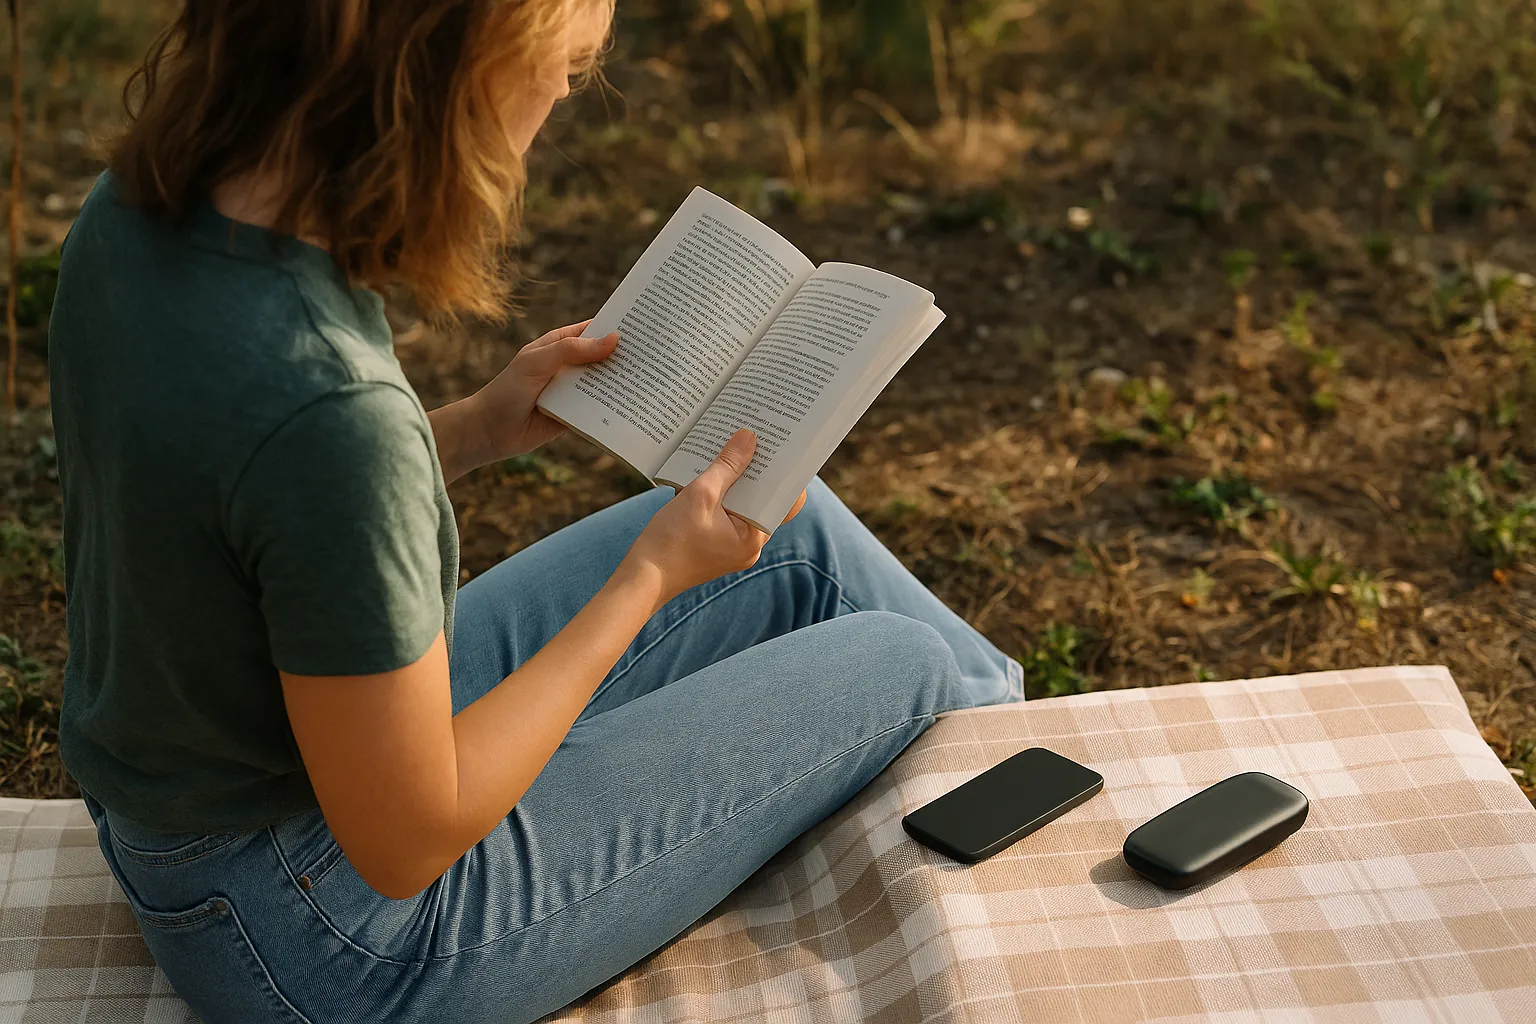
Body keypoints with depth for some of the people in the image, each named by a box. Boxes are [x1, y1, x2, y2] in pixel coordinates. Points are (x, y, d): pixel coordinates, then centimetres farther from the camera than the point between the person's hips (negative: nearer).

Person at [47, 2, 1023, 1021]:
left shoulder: (135, 209, -11)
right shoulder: (325, 409, -37)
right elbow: (411, 841, -26)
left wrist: (476, 428, 0)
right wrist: (651, 576, -16)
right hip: (334, 939, -8)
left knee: (802, 538, 13)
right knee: (902, 669, 3)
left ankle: (1003, 712, 38)